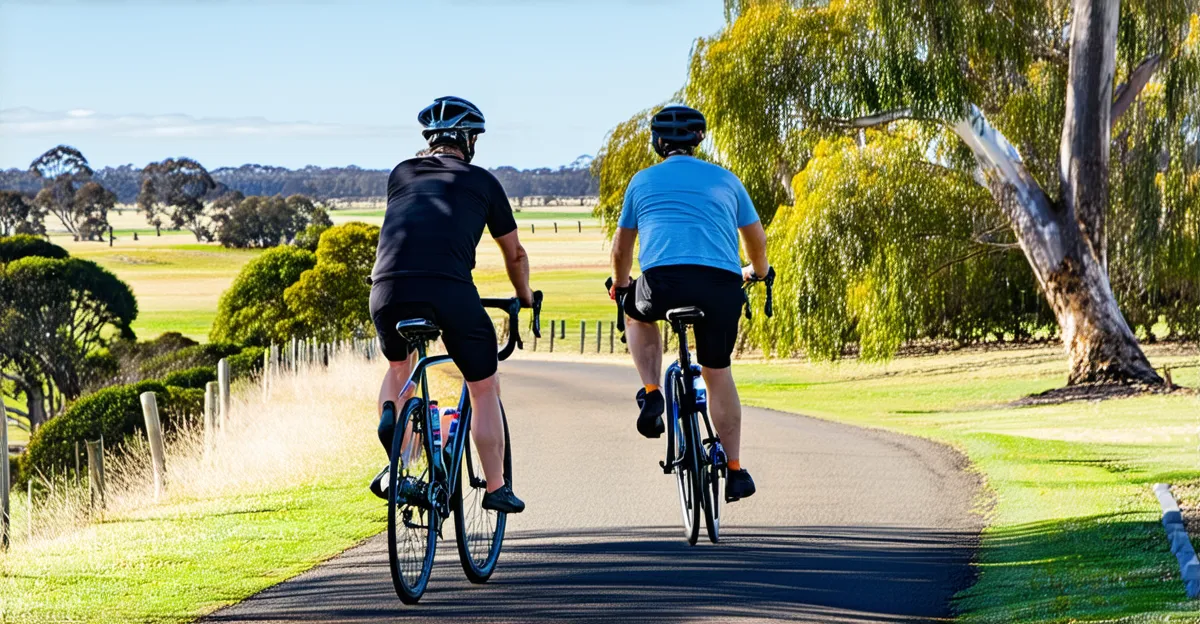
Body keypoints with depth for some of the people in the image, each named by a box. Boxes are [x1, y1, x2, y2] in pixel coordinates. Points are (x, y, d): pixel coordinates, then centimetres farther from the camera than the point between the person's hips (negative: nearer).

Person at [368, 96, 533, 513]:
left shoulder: (402, 174, 26)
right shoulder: (482, 182, 21)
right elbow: (515, 255, 32)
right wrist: (524, 296, 51)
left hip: (389, 289, 2)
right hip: (451, 289, -2)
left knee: (399, 369, 33)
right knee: (484, 389, 18)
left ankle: (390, 418, 6)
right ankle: (496, 488, 18)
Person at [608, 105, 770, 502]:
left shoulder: (644, 180, 20)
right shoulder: (725, 181, 22)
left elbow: (621, 246, 30)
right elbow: (757, 238, 33)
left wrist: (619, 284, 49)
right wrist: (756, 271, 55)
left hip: (663, 279, -1)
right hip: (722, 283, 1)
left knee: (637, 313, 33)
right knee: (717, 372, 19)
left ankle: (652, 395, 14)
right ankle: (735, 469, 17)